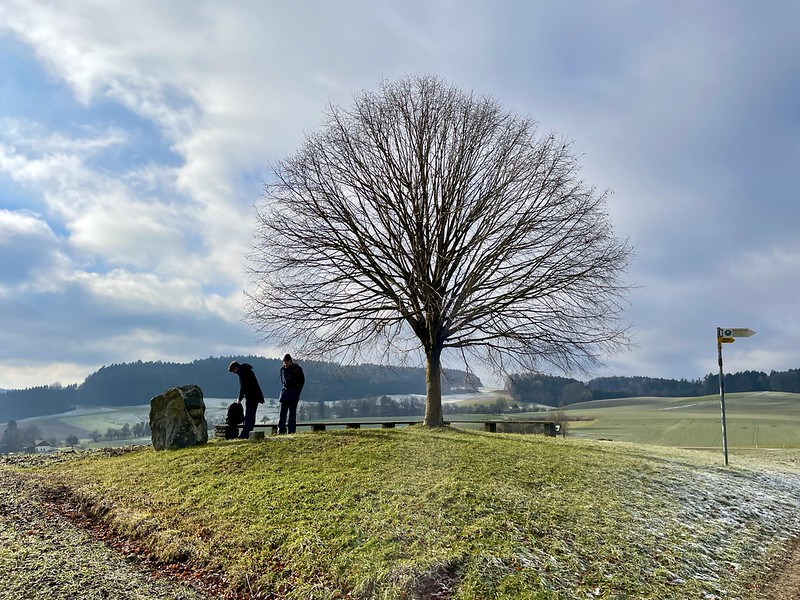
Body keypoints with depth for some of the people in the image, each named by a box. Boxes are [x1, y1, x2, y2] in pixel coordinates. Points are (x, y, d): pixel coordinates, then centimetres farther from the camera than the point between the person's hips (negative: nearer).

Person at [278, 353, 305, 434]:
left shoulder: (297, 368, -6)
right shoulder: (282, 369, 6)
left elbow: (302, 381, 0)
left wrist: (297, 392, -6)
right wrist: (285, 388, 9)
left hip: (294, 392, -4)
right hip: (285, 391, 4)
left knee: (292, 412, -3)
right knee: (283, 412, 0)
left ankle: (291, 431, -1)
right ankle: (281, 430, 1)